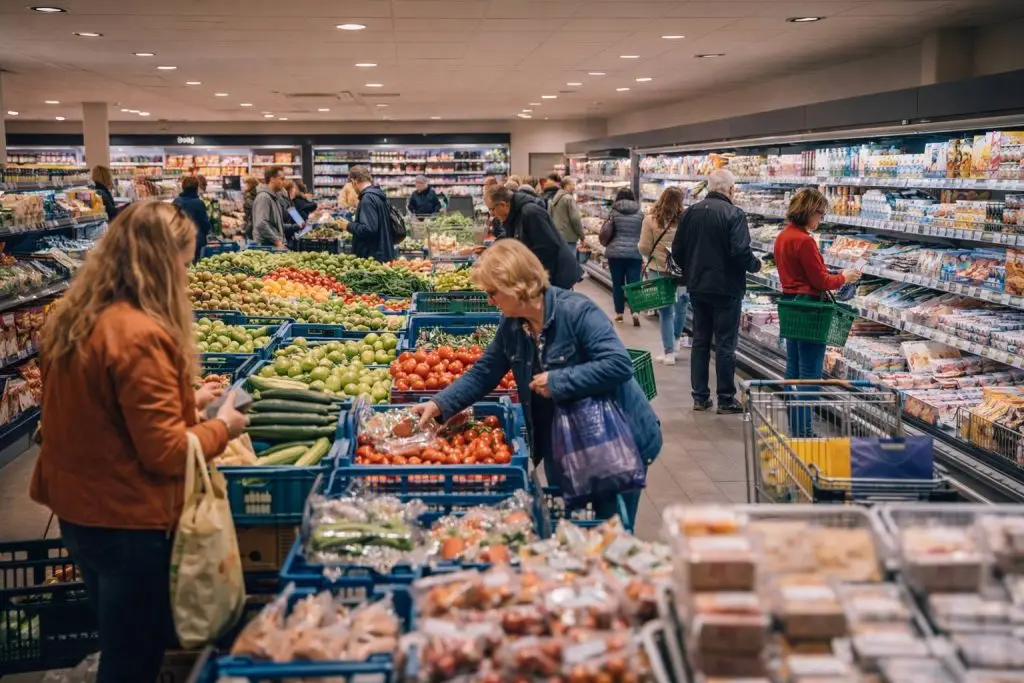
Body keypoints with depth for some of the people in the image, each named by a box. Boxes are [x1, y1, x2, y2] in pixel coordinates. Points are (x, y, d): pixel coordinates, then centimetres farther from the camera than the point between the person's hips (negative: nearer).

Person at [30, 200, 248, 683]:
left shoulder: (74, 318, 2)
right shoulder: (140, 335, -25)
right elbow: (166, 453, -23)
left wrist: (186, 400, 13)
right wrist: (221, 427, -6)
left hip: (77, 508, 9)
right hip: (127, 521, -9)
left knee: (120, 643, 25)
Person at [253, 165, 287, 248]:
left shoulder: (273, 197, 19)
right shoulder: (263, 197, -11)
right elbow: (261, 225, -21)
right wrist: (277, 241, -20)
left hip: (276, 244, 9)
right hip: (266, 245, -9)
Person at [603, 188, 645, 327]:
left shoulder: (614, 213, -1)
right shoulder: (640, 214, 4)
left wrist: (608, 246, 21)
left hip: (615, 253, -1)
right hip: (635, 254, 1)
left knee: (618, 284, 9)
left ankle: (619, 313, 14)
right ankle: (635, 311, -16)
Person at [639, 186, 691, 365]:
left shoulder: (650, 220, -12)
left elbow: (644, 249, -8)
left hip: (660, 270, -1)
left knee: (665, 311, 9)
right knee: (681, 306, 26)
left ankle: (669, 353, 12)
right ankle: (676, 339, 43)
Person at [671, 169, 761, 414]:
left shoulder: (690, 212, 3)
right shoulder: (734, 214, -14)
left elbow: (677, 249, 5)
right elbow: (741, 251, -21)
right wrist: (755, 265, -2)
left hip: (697, 288, 5)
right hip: (726, 288, -5)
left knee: (700, 341, 13)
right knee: (725, 345, 2)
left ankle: (700, 396, 17)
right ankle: (726, 399, 8)